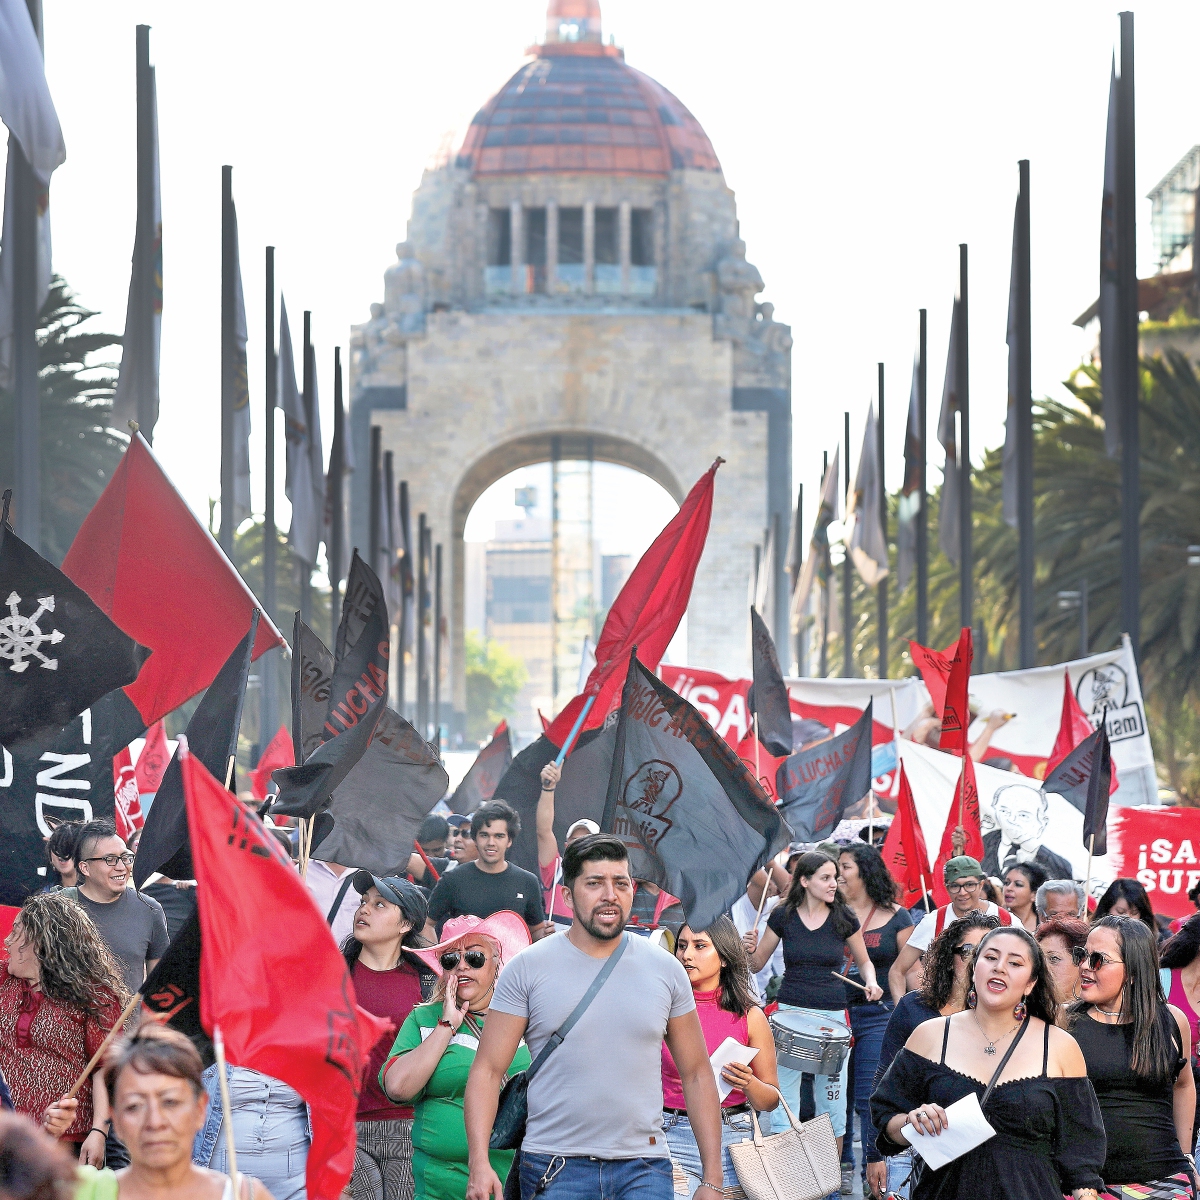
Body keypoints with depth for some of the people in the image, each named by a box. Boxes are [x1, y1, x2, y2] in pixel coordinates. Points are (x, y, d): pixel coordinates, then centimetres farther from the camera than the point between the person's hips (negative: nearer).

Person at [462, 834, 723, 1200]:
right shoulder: (527, 969, 0)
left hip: (644, 1169, 1)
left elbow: (697, 1076, 11)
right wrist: (479, 1163, -15)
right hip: (555, 1168, -1)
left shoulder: (665, 970, 7)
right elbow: (487, 1070, -2)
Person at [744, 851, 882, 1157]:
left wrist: (871, 983, -5)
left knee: (832, 1103, 3)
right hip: (790, 1013, 0)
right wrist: (750, 949, -12)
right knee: (784, 1102, -3)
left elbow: (864, 962, 15)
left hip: (832, 1017, 0)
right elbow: (756, 964, 10)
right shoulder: (784, 917, 1)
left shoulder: (843, 919, 1)